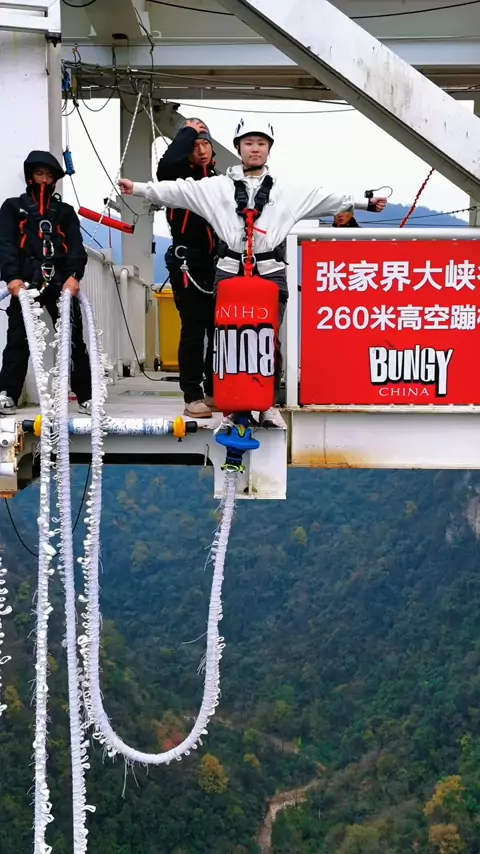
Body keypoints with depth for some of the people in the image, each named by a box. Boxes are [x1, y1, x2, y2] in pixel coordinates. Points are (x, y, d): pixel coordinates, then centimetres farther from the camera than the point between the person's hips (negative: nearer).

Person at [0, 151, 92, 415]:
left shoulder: (65, 211, 20)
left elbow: (76, 246, 6)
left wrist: (74, 275, -14)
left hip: (61, 283, 2)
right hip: (26, 282, -1)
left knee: (74, 338, -2)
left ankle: (85, 395, 0)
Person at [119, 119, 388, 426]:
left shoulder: (291, 189, 11)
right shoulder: (217, 186, 9)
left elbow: (330, 199, 9)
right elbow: (178, 191, 4)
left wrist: (365, 203, 3)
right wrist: (138, 188, -3)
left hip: (271, 273, 0)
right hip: (230, 272, 0)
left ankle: (266, 405, 10)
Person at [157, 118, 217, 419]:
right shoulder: (179, 176, -2)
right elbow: (167, 163, -27)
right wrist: (188, 132, -14)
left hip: (217, 263, 6)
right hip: (188, 262, -6)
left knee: (218, 327, 9)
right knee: (194, 328, -9)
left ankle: (215, 391, 19)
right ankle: (193, 397, -6)